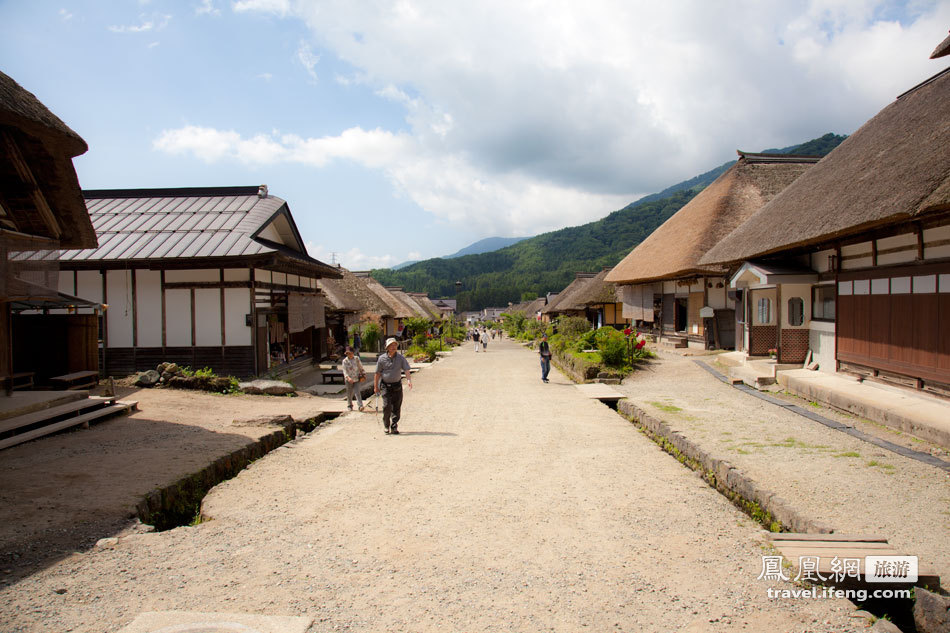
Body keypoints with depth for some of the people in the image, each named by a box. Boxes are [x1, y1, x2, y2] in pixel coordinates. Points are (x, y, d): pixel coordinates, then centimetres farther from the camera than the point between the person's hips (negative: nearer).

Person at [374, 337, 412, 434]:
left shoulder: (401, 358, -3)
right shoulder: (382, 358, -5)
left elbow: (406, 370, -12)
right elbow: (377, 373, 1)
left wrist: (409, 380, -30)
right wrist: (376, 386, 3)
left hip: (397, 385, 2)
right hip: (385, 386, -2)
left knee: (397, 407, 4)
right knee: (387, 405, -11)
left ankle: (394, 427, 16)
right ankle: (386, 426, 8)